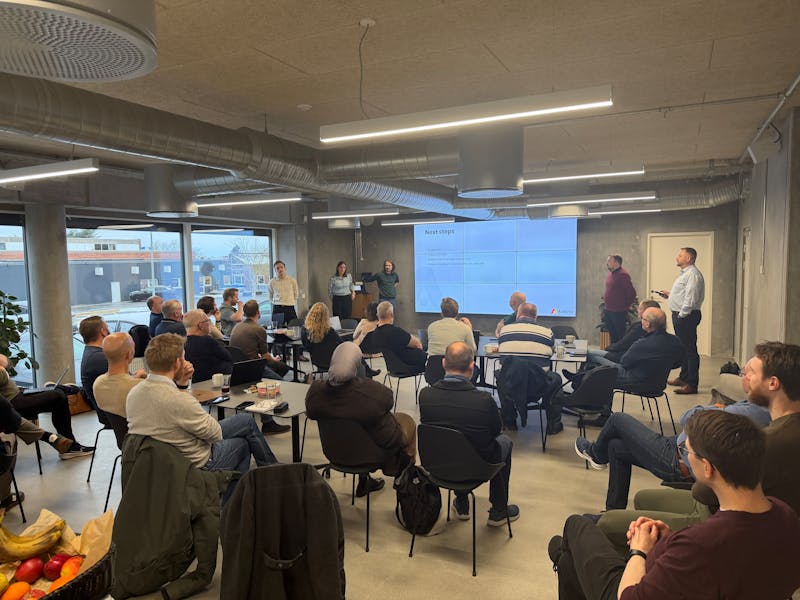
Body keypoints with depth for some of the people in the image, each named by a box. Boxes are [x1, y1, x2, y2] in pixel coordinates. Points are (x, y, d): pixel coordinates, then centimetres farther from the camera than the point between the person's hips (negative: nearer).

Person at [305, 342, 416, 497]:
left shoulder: (314, 391, -26)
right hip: (378, 448, -4)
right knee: (407, 421, 25)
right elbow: (388, 401, -14)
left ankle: (364, 481, 43)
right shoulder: (374, 391, -38)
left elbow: (311, 414, -4)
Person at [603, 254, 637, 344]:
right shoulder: (610, 274, 12)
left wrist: (627, 305, -8)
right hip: (608, 311, 9)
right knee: (612, 335, 16)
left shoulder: (622, 275, -16)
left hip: (619, 312, -9)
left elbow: (632, 293, -19)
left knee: (620, 336, -2)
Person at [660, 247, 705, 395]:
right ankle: (684, 378, 30)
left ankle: (692, 384, -5)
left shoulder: (693, 274, -15)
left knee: (690, 349, -7)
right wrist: (669, 294, 15)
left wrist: (682, 315, -20)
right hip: (680, 316, 11)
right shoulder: (685, 273, 19)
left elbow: (690, 298, -22)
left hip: (686, 316, -11)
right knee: (683, 348, 18)